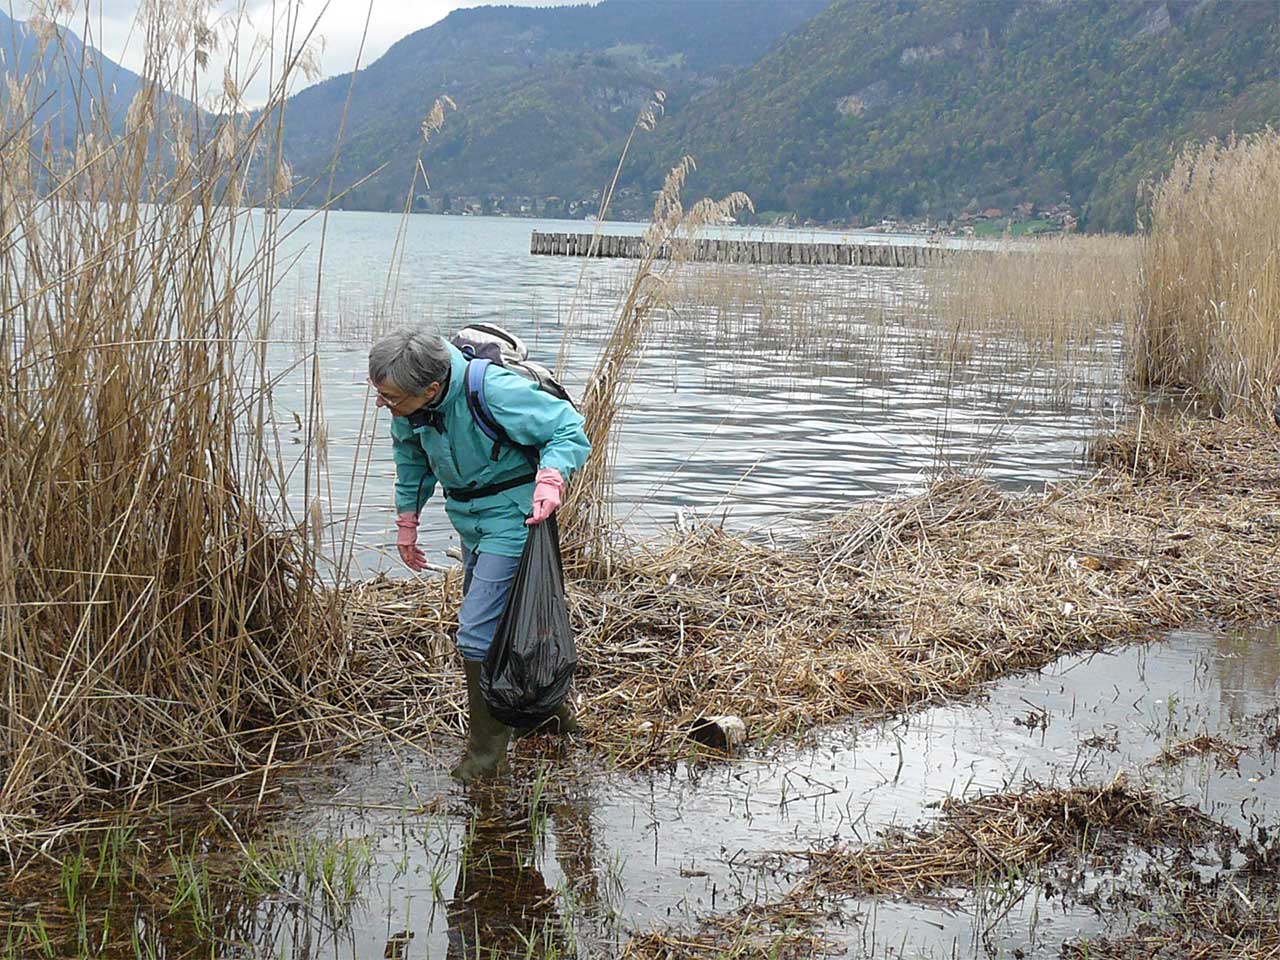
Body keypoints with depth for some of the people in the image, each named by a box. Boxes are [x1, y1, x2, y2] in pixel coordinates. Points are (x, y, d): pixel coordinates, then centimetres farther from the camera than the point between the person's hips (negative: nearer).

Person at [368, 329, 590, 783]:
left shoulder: (491, 391, -31)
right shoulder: (409, 406, -9)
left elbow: (567, 429, -20)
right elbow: (411, 458, 14)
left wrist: (551, 477, -37)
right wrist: (407, 519, 18)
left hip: (512, 517, -8)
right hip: (470, 519, 8)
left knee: (478, 631, -12)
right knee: (500, 622, 20)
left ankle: (487, 750, 4)